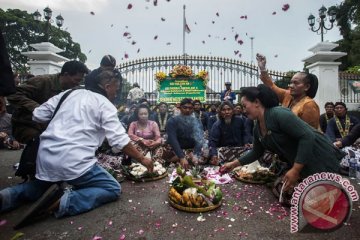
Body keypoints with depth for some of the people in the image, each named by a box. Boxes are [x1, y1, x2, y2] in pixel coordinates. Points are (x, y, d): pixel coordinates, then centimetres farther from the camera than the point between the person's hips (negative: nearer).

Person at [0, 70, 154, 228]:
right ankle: (63, 202, -16)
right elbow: (120, 141, -8)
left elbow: (37, 115, 14)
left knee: (43, 186, 37)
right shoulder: (106, 105, -2)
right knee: (113, 189, 3)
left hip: (45, 156, 7)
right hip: (73, 161, -7)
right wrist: (142, 159, 3)